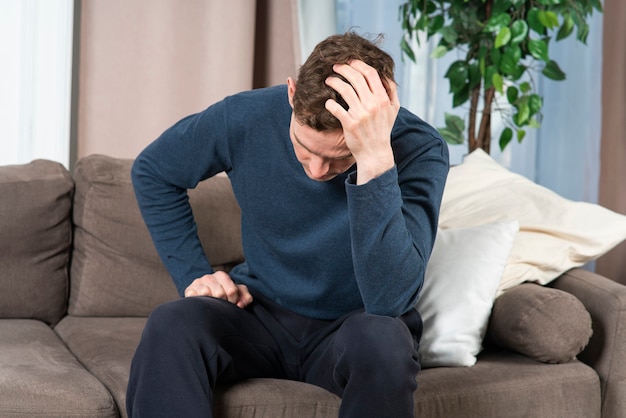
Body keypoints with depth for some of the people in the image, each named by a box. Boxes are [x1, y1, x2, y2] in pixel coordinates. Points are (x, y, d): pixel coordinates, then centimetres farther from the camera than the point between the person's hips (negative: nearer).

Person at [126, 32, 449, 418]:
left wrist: (376, 158, -43)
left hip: (354, 326, -1)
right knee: (171, 327, -30)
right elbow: (153, 172, 7)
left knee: (383, 340, -37)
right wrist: (194, 275, -3)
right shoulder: (249, 118, -14)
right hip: (262, 312, 1)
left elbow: (389, 301, -36)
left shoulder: (419, 150, -22)